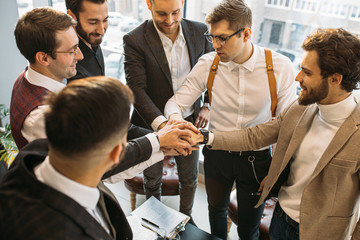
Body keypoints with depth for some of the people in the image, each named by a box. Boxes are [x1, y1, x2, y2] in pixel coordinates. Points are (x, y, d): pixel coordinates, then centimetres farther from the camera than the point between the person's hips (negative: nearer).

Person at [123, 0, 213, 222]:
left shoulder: (199, 32, -7)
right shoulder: (135, 41, -18)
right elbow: (136, 88, -24)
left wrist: (208, 106, -4)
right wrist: (161, 123, -38)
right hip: (153, 124, -2)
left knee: (190, 178, 22)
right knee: (152, 181, 21)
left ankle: (186, 216, 52)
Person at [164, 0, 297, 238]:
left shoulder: (280, 67, -17)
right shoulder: (208, 64, -13)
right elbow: (176, 102, -8)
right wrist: (175, 119, -32)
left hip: (257, 159, -1)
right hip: (217, 154, 2)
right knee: (217, 210, 27)